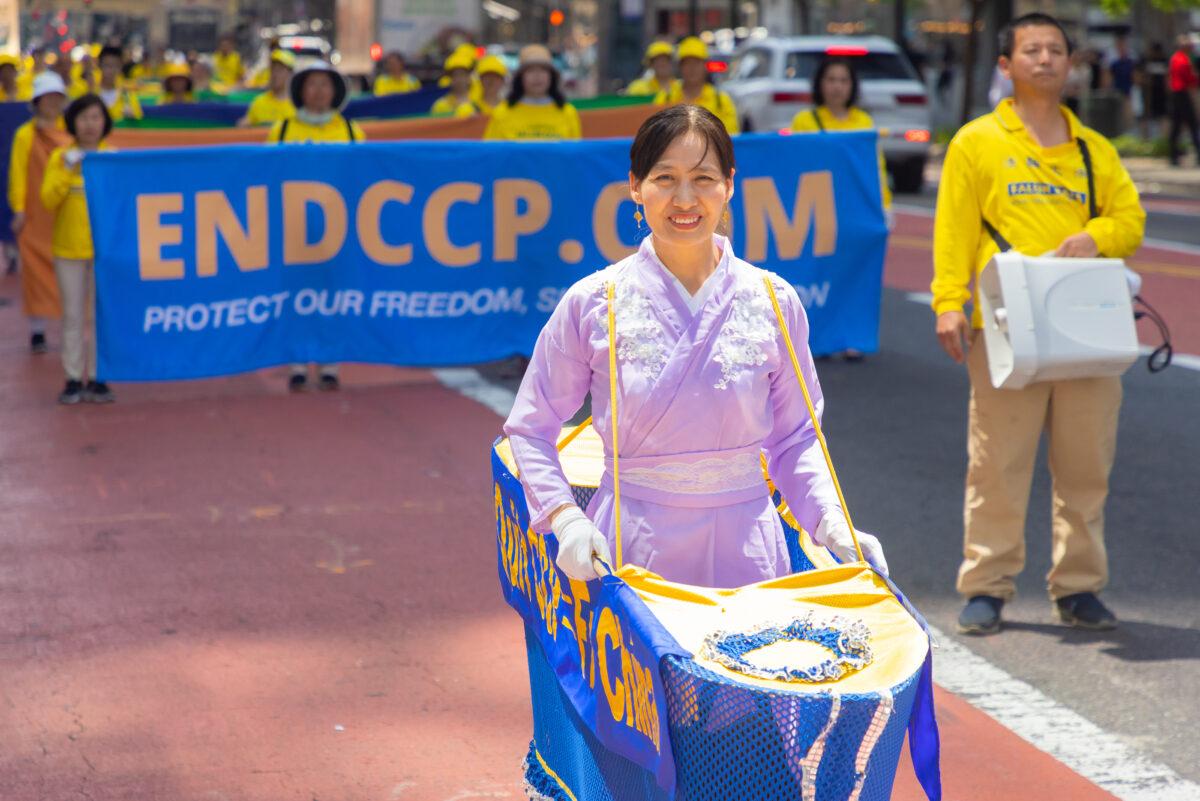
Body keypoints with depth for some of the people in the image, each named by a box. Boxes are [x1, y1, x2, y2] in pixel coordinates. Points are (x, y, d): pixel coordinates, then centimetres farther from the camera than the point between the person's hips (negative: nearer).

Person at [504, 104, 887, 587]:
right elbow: (530, 429, 3)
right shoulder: (593, 303, -3)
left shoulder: (774, 302, 1)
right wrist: (566, 518, -11)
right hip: (633, 547, -1)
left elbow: (794, 438, 10)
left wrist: (828, 520, -5)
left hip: (744, 548, 1)